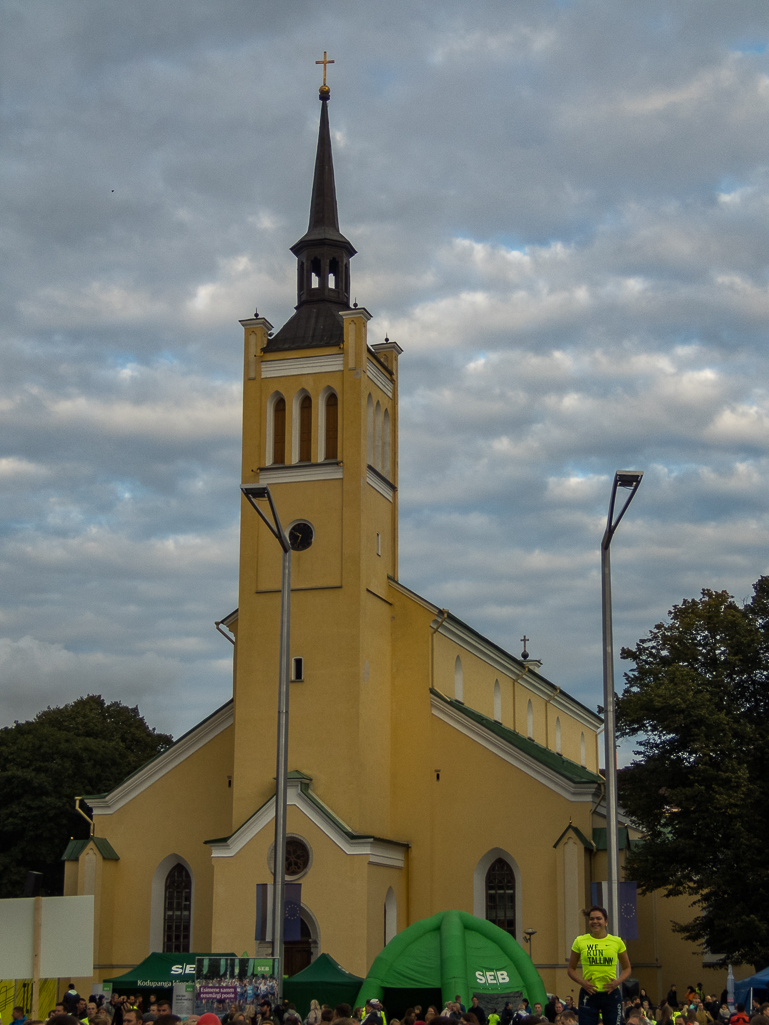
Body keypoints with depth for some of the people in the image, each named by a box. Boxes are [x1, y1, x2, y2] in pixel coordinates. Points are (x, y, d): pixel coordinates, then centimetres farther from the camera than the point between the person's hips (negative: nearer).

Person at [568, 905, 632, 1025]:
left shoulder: (617, 942, 3)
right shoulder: (580, 941, 1)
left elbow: (627, 969, 13)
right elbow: (571, 969, 9)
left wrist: (618, 981, -7)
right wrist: (581, 982, -10)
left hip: (611, 994, 1)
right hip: (588, 994, -1)